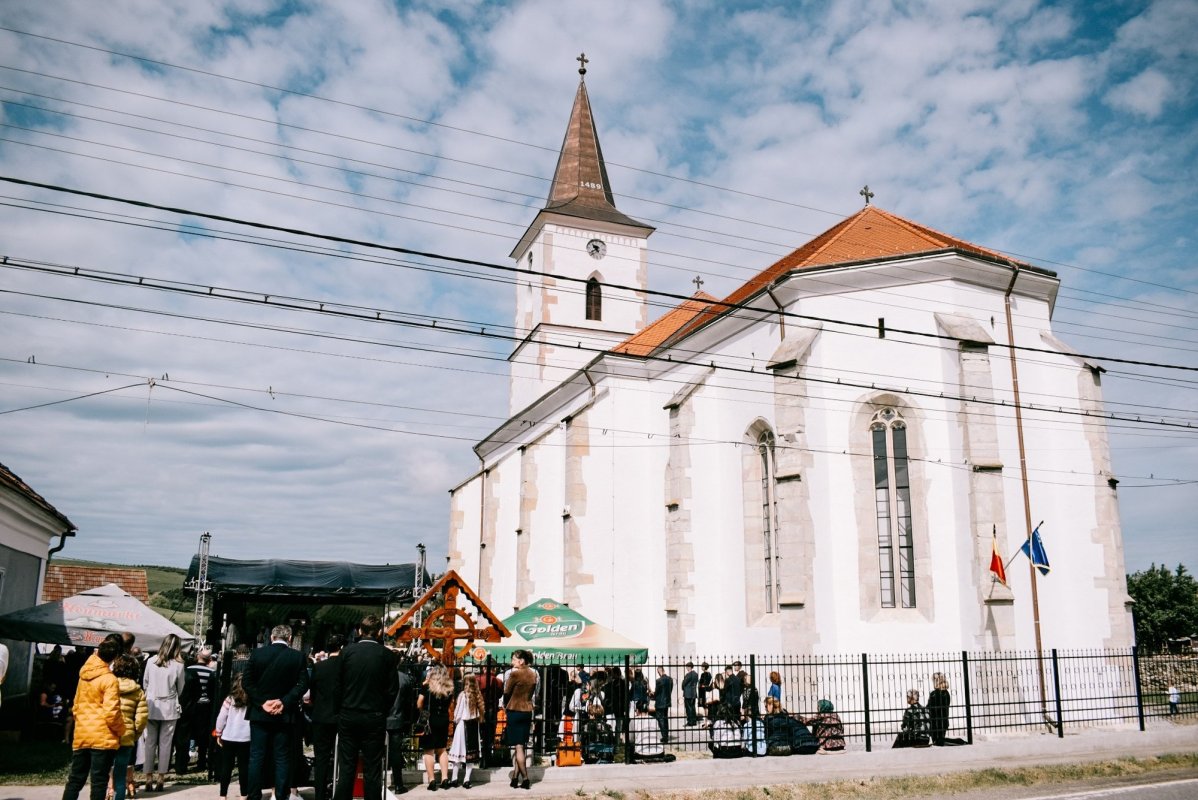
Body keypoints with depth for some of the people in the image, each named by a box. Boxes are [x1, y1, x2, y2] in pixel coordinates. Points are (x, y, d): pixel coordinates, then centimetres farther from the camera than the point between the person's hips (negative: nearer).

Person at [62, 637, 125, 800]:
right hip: (103, 738, -6)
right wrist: (121, 731, -3)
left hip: (81, 736, 6)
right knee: (99, 781, 1)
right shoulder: (109, 679, -15)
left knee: (75, 779, 14)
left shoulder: (84, 675, 6)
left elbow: (76, 704, 16)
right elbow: (111, 713, -17)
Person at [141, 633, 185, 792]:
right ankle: (160, 778, 11)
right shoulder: (178, 665, -10)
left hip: (152, 706, 1)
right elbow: (180, 689, 2)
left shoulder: (151, 661, -7)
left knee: (150, 742, 9)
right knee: (165, 743, 7)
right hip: (170, 708, -1)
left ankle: (149, 778, 11)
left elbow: (145, 683, 5)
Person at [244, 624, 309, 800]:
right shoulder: (298, 656, -3)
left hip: (259, 713, 1)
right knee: (282, 758, 5)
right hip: (285, 714, 0)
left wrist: (262, 702, -5)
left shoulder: (258, 653, -1)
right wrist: (284, 701, -11)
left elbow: (246, 681, -4)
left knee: (256, 757, 7)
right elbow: (303, 684, -11)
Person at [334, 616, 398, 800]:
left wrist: (341, 710, 13)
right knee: (372, 770, 4)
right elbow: (392, 689, -3)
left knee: (346, 769, 7)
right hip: (375, 719, -1)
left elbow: (337, 686, 0)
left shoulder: (347, 652, -2)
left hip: (348, 717, 1)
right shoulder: (387, 655, -4)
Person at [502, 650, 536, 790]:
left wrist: (505, 706, 14)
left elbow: (507, 693, -4)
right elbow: (531, 693, 10)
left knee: (518, 746, -2)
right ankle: (515, 778, 12)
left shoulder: (515, 674, -13)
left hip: (515, 711, -6)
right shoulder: (533, 675, 6)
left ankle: (525, 780, -5)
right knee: (520, 746, 11)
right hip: (528, 711, 6)